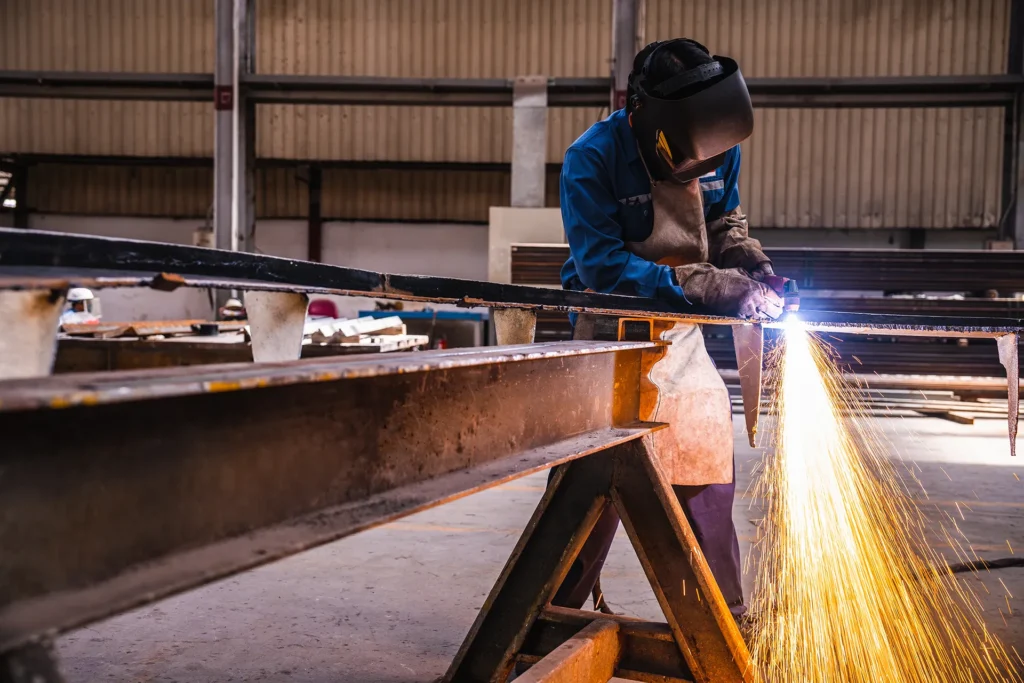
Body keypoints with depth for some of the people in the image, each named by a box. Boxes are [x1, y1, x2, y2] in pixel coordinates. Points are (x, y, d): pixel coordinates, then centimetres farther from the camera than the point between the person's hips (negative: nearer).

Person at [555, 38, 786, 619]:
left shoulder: (717, 147, -3)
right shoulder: (592, 160, -21)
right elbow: (604, 268, -26)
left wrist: (754, 269, -9)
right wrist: (713, 288, -30)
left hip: (681, 337, 6)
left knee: (708, 481, 11)